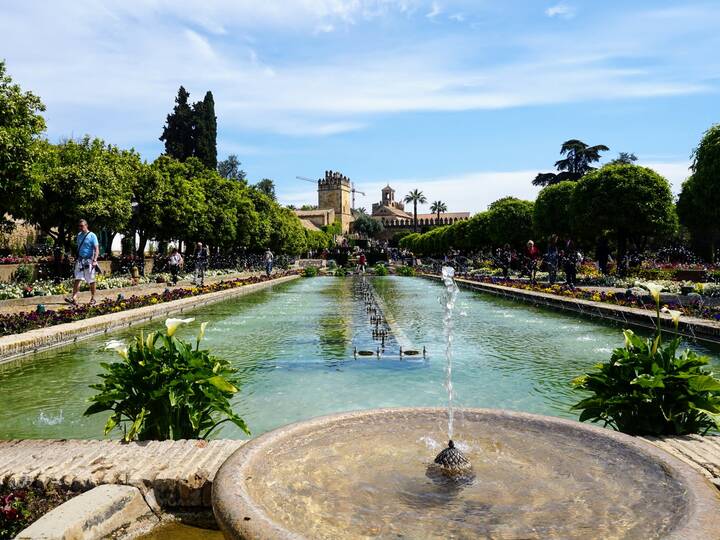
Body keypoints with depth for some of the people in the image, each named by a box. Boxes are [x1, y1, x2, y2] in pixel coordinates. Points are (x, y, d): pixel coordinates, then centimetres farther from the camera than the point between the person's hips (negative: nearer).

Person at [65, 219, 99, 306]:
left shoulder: (92, 236, -7)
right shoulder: (79, 235, 12)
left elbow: (96, 249, -12)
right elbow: (78, 248, 21)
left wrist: (95, 260, -22)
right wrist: (76, 258, 16)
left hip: (89, 260, -5)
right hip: (80, 260, 5)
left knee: (91, 281, 4)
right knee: (77, 279, -2)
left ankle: (93, 299, 15)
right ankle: (74, 298, -6)